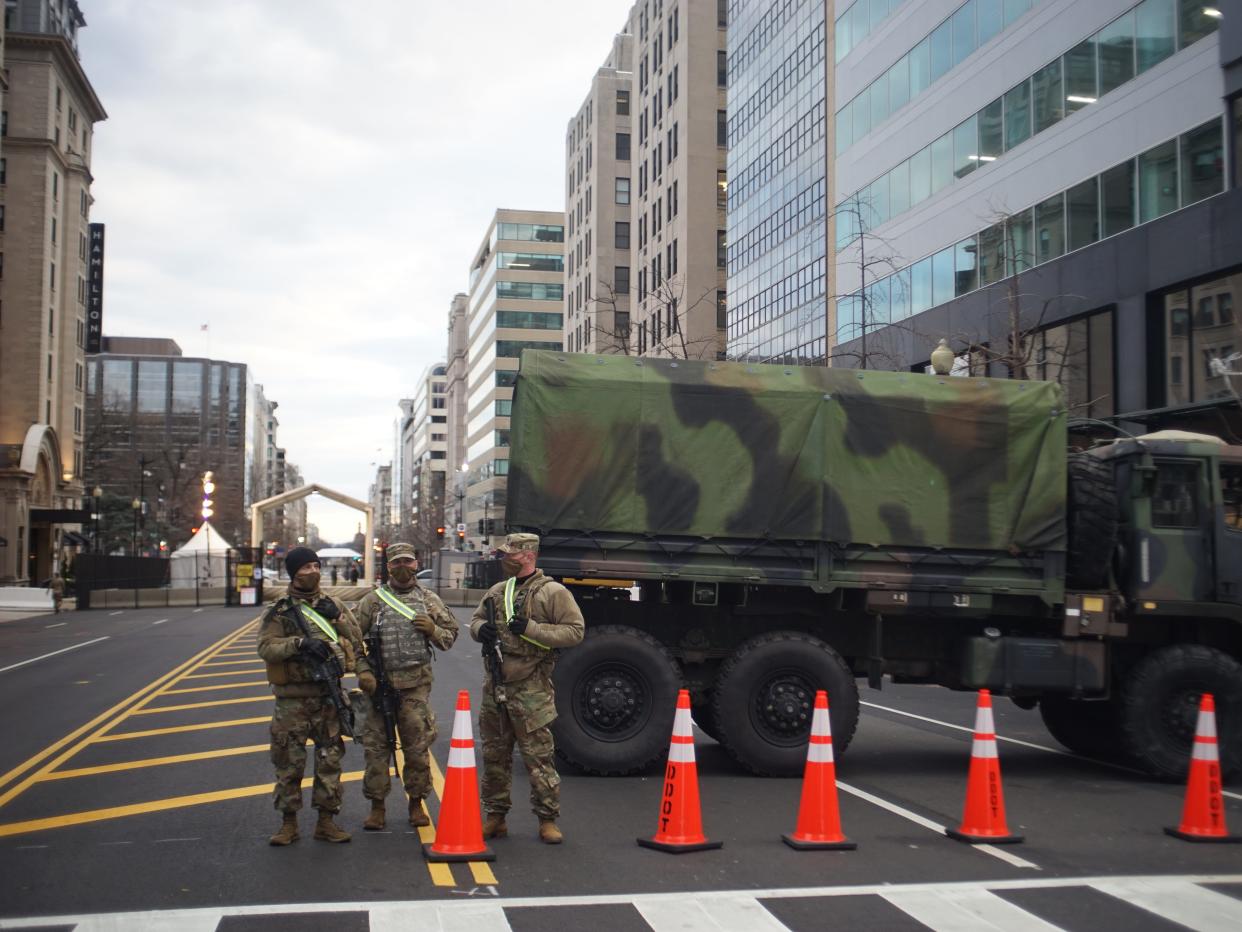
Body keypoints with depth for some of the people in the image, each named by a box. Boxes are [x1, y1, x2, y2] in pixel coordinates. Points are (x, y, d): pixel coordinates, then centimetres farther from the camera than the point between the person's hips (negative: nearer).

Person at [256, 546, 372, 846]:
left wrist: (364, 670, -7)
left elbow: (356, 642, 8)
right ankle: (288, 822, 15)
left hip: (328, 695, 3)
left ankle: (326, 821, 15)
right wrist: (299, 643, -25)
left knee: (330, 760, 6)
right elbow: (266, 647, -12)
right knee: (289, 762, 4)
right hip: (292, 699, -2)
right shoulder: (279, 611, -1)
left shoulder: (333, 606, 8)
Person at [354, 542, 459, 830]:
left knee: (417, 747, 4)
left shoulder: (429, 600, 10)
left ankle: (416, 803, 16)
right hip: (380, 683, 0)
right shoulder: (373, 600, 6)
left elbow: (450, 636, 13)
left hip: (416, 685, 0)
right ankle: (377, 805, 12)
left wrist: (433, 629, -7)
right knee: (376, 746, 2)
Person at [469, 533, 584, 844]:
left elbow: (575, 631, -12)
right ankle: (495, 816, 24)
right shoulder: (497, 592, 13)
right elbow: (476, 620, 25)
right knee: (494, 755, 13)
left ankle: (548, 819, 10)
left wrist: (531, 628, -19)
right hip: (494, 686, 6)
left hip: (530, 690, -6)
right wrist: (481, 629, -1)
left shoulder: (553, 593, -7)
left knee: (538, 757, -1)